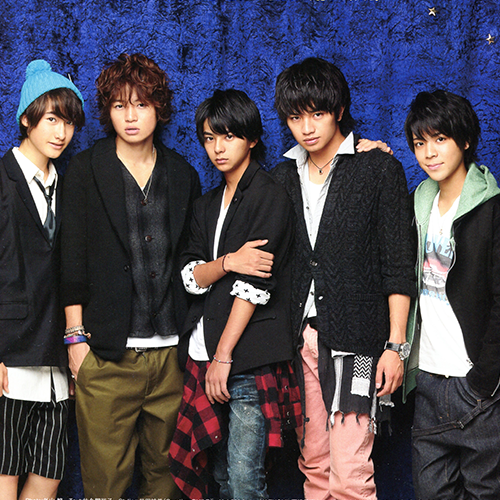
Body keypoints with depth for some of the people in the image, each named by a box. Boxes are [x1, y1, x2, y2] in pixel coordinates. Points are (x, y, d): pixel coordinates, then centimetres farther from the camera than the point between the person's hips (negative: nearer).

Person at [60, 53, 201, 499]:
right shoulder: (86, 170, 2)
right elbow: (72, 258, 1)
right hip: (107, 353, -3)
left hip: (171, 350, 3)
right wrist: (76, 336, -4)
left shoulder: (183, 175, 11)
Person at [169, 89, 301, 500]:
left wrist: (224, 356, -14)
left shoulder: (269, 196, -4)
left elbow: (254, 285, -11)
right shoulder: (207, 205, 18)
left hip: (249, 358, -6)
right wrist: (228, 261, -14)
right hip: (203, 351, 6)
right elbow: (190, 276, 8)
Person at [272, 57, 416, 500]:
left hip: (356, 340, -4)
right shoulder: (284, 177, 12)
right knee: (313, 465, 9)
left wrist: (395, 346, -9)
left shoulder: (379, 169, -2)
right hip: (299, 338, 5)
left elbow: (399, 267, -4)